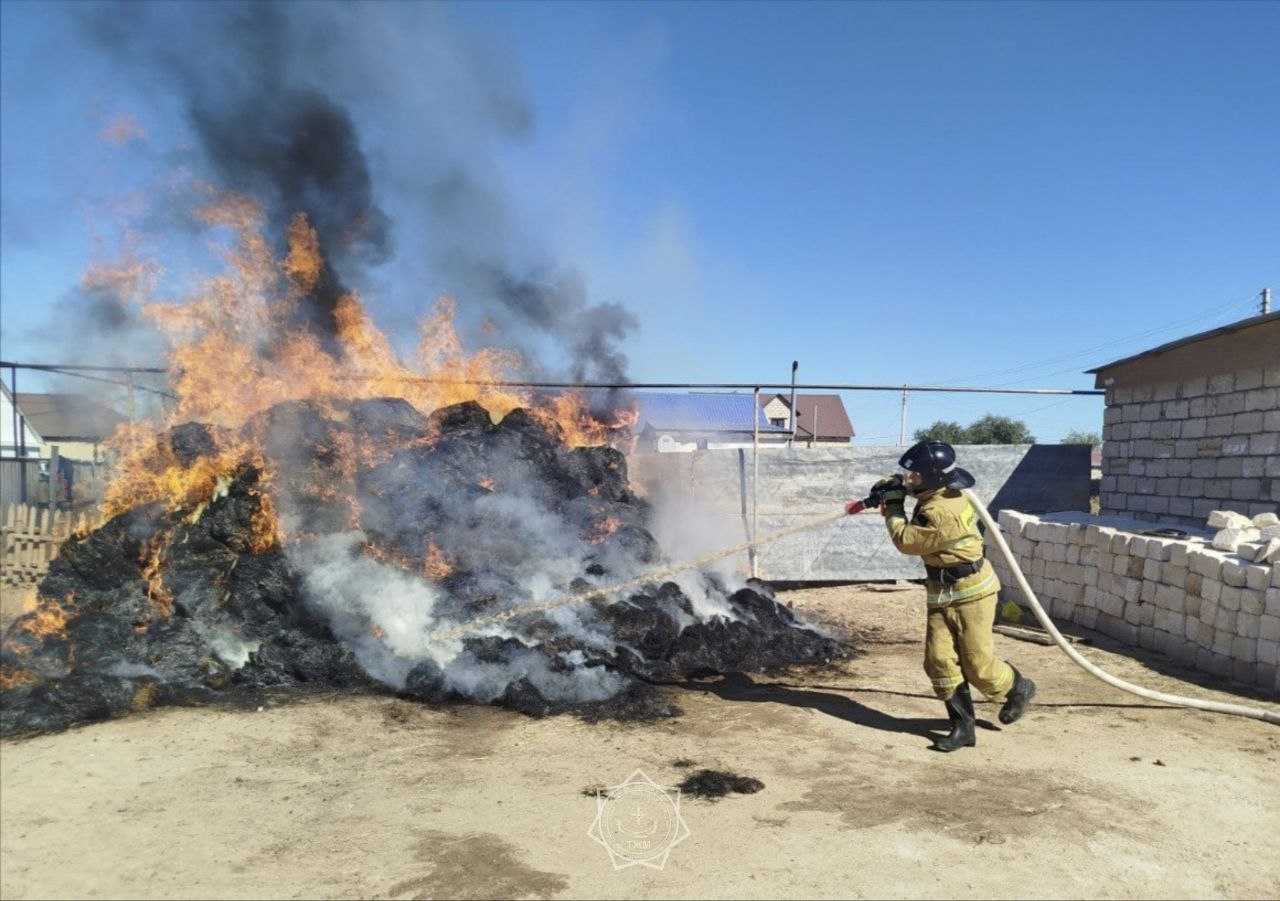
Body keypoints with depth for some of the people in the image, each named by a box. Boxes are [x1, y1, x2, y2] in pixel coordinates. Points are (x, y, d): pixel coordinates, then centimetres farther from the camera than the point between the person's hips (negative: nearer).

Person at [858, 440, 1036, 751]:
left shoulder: (942, 513, -29)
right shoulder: (941, 493, 1)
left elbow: (905, 541, -19)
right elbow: (911, 484, 24)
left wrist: (893, 506, -8)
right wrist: (891, 490, 5)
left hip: (971, 594, -9)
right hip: (940, 594, 9)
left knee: (977, 664, 2)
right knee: (939, 661, 0)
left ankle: (1019, 688, 32)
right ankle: (963, 726, 9)